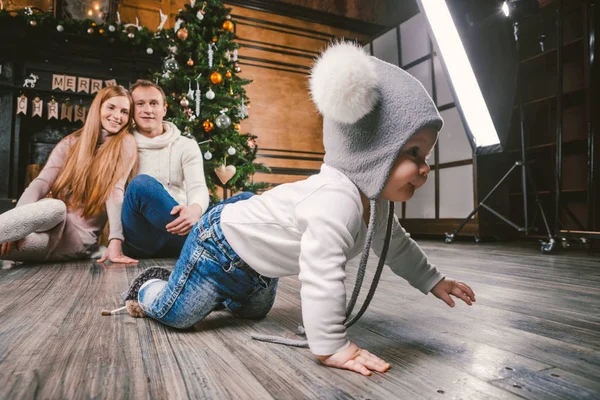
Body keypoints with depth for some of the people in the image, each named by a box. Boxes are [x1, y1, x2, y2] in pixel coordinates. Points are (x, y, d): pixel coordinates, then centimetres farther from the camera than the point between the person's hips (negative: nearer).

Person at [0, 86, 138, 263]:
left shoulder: (125, 143, 0)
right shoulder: (71, 142, 10)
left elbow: (115, 190, -13)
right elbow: (41, 183, -2)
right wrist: (18, 221, -20)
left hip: (81, 235, -2)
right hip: (51, 225, 3)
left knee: (55, 208, -35)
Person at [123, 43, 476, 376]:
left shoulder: (376, 200, -9)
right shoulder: (337, 200, -43)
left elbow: (397, 246, 9)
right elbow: (322, 276, -46)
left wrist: (433, 281, 12)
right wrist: (332, 347, -37)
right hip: (221, 244, -9)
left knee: (254, 310, 32)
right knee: (176, 314, 3)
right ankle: (148, 286, 34)